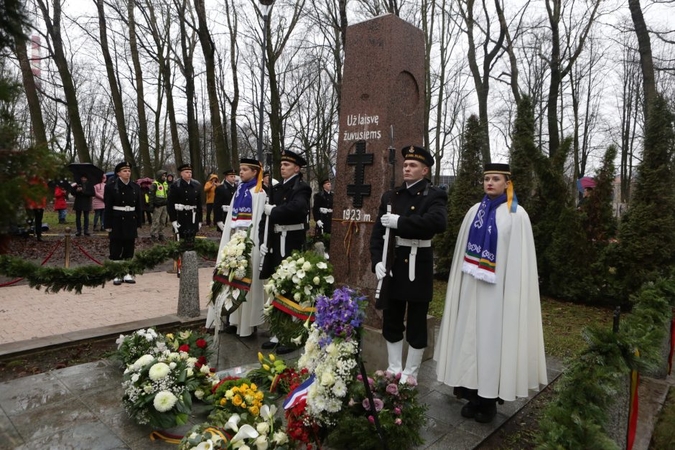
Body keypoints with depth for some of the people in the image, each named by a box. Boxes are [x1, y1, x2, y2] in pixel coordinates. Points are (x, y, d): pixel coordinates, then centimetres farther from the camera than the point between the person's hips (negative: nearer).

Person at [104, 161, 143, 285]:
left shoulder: (136, 187, 8)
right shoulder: (111, 187, -3)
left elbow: (139, 207, 10)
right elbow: (108, 207, -5)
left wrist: (138, 224, 6)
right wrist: (108, 225, -8)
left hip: (131, 221, 4)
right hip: (117, 221, -4)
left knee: (129, 248, 7)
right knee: (116, 250, 2)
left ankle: (127, 274, 16)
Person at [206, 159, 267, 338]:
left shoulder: (259, 193, -5)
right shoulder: (238, 191, 16)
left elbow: (259, 221, -11)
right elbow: (232, 218, 16)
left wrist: (252, 243, -17)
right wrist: (229, 238, 10)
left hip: (249, 240, -7)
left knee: (246, 280, -2)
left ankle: (248, 322, 8)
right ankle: (234, 319, 18)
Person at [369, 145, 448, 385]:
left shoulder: (434, 196, -5)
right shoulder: (390, 196, 10)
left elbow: (438, 222, -27)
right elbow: (378, 231, 5)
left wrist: (400, 222, -25)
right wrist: (378, 260, -10)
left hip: (418, 267, -5)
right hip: (392, 265, 5)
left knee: (416, 324, 8)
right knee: (391, 321, 13)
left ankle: (410, 376, 23)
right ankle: (393, 371, 29)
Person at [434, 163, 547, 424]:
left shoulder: (517, 215, -7)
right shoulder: (475, 211, 8)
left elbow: (519, 259, -9)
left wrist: (513, 291, -13)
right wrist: (463, 281, 9)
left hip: (498, 287, -5)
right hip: (473, 285, 5)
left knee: (493, 336, 3)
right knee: (472, 333, 12)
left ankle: (489, 400, 17)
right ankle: (474, 392, 28)